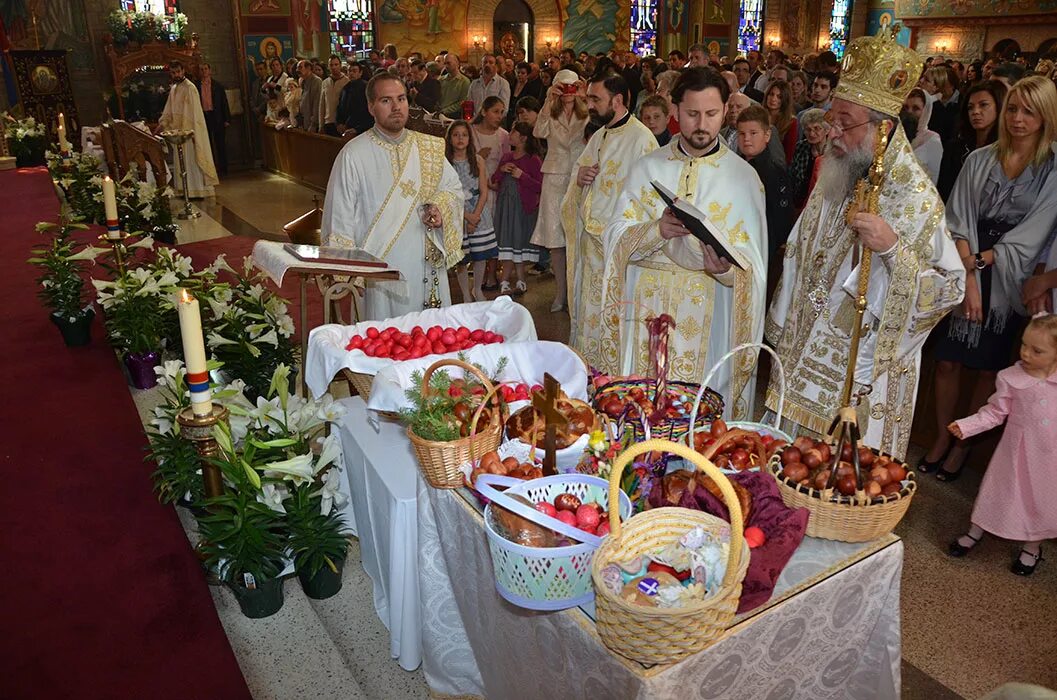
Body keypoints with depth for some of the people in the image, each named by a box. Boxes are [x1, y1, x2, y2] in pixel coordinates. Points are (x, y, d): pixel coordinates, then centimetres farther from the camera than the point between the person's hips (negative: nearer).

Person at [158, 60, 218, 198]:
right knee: (182, 161, 9)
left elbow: (194, 112, -17)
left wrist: (192, 132, -20)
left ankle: (198, 190, -1)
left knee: (192, 159, -6)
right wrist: (163, 123, 4)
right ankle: (187, 190, 14)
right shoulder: (174, 89, 14)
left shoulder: (189, 87, -12)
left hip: (190, 130, -8)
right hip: (180, 131, 8)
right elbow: (169, 110, 17)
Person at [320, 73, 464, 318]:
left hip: (428, 266, 4)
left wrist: (440, 208, -5)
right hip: (380, 268, -4)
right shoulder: (354, 154, -5)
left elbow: (454, 187, 17)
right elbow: (340, 217, -5)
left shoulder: (429, 148, 8)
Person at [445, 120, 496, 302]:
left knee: (481, 256, 7)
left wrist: (475, 215, -12)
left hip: (479, 213, 2)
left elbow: (484, 192, 1)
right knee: (461, 258, 1)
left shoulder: (478, 161, 3)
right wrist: (466, 216, -13)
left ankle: (477, 290, 27)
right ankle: (466, 295, 15)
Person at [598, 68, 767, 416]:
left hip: (707, 315, -1)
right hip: (645, 306, 2)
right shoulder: (647, 168, 7)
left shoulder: (742, 176, 1)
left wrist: (724, 267, -27)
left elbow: (750, 265, -4)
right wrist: (658, 230, -21)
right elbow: (616, 237, -2)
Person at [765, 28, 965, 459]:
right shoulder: (836, 177, 3)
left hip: (861, 365, -6)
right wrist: (783, 332, 14)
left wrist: (892, 247, -31)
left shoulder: (915, 196, -18)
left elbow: (950, 288, -16)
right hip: (804, 349, 7)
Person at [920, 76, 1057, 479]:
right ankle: (941, 438, 22)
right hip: (964, 276, 2)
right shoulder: (980, 160, 3)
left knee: (988, 369, 7)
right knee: (948, 361, 5)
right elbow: (958, 222, -3)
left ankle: (963, 446, 22)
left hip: (1008, 285, -1)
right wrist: (968, 273, -14)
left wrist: (980, 261, -13)